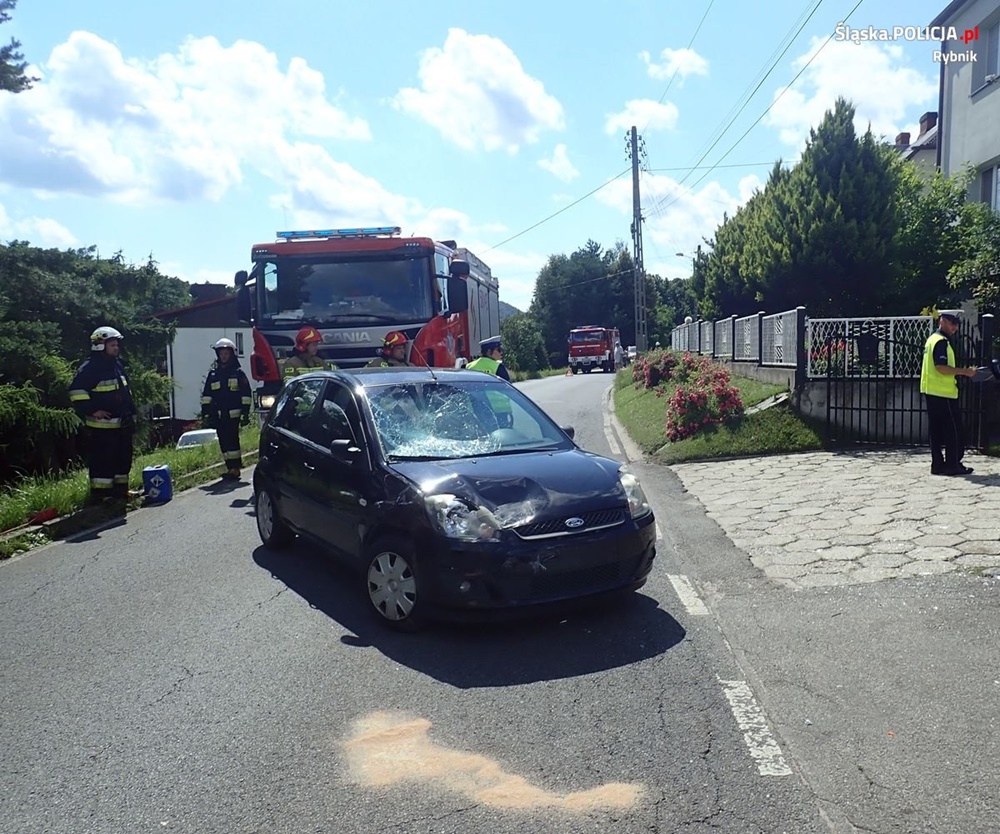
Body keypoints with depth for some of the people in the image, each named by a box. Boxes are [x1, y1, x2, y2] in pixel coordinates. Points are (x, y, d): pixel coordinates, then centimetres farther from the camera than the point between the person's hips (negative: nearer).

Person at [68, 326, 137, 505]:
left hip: (122, 424, 8)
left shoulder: (118, 365, 14)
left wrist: (132, 415, 19)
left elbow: (126, 393, 21)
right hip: (102, 425, -8)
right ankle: (99, 494, 1)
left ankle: (120, 490, 23)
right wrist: (92, 410, -20)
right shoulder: (90, 368, -12)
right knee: (102, 460, -5)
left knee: (123, 457, 13)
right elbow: (76, 391, -16)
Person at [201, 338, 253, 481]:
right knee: (223, 442, 4)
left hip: (233, 414, -4)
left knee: (232, 440, -11)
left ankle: (234, 469, -9)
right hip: (218, 415, 5)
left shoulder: (238, 373, 3)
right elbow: (206, 395, 15)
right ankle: (230, 467, 10)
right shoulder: (213, 374, 14)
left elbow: (246, 395, 0)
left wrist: (245, 413, -7)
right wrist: (205, 413, 7)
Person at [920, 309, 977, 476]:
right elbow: (941, 367, -22)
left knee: (937, 431, 10)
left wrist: (959, 372, 18)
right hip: (943, 393, -10)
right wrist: (964, 371, -17)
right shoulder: (941, 341, -13)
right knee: (954, 430, -3)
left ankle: (938, 465, 12)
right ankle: (953, 465, 0)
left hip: (932, 392, 10)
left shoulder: (933, 339, 18)